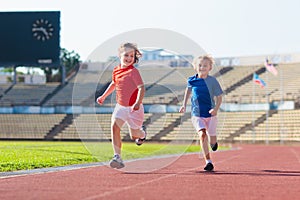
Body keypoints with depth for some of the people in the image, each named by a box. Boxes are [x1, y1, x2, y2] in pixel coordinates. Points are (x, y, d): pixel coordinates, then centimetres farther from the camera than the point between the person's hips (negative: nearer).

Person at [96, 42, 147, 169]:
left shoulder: (133, 72, -17)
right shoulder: (116, 70, 3)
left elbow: (141, 88, -25)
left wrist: (138, 103, -39)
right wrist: (103, 96, 26)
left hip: (133, 108, -5)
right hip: (120, 106, 5)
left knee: (134, 136, 7)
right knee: (114, 127, -18)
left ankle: (142, 132, 47)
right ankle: (117, 158, -19)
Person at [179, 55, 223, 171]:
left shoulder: (212, 81, -8)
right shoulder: (192, 80, -1)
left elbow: (219, 97, -4)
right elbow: (188, 89, 21)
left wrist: (216, 108, -22)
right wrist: (184, 105, 15)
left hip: (210, 114, 0)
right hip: (197, 114, 1)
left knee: (212, 141, 7)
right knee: (202, 135, -21)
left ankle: (213, 141, 47)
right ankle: (208, 162, -18)